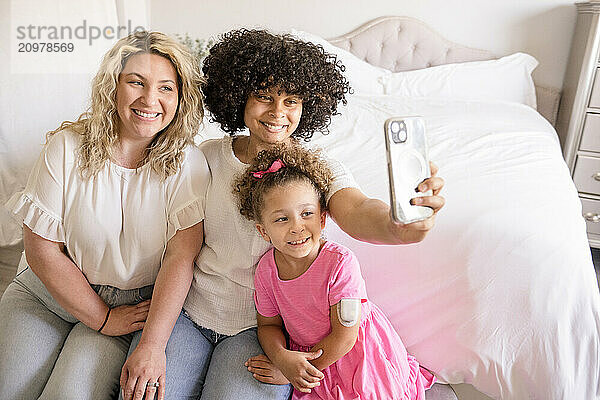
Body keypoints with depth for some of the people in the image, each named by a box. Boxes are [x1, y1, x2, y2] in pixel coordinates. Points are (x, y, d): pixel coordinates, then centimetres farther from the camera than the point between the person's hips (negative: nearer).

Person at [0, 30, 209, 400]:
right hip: (45, 293, 2)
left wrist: (152, 346, -28)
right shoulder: (68, 147, -10)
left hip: (137, 304, -1)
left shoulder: (187, 162, -13)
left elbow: (181, 257, -21)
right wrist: (103, 318, -11)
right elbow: (42, 249, -9)